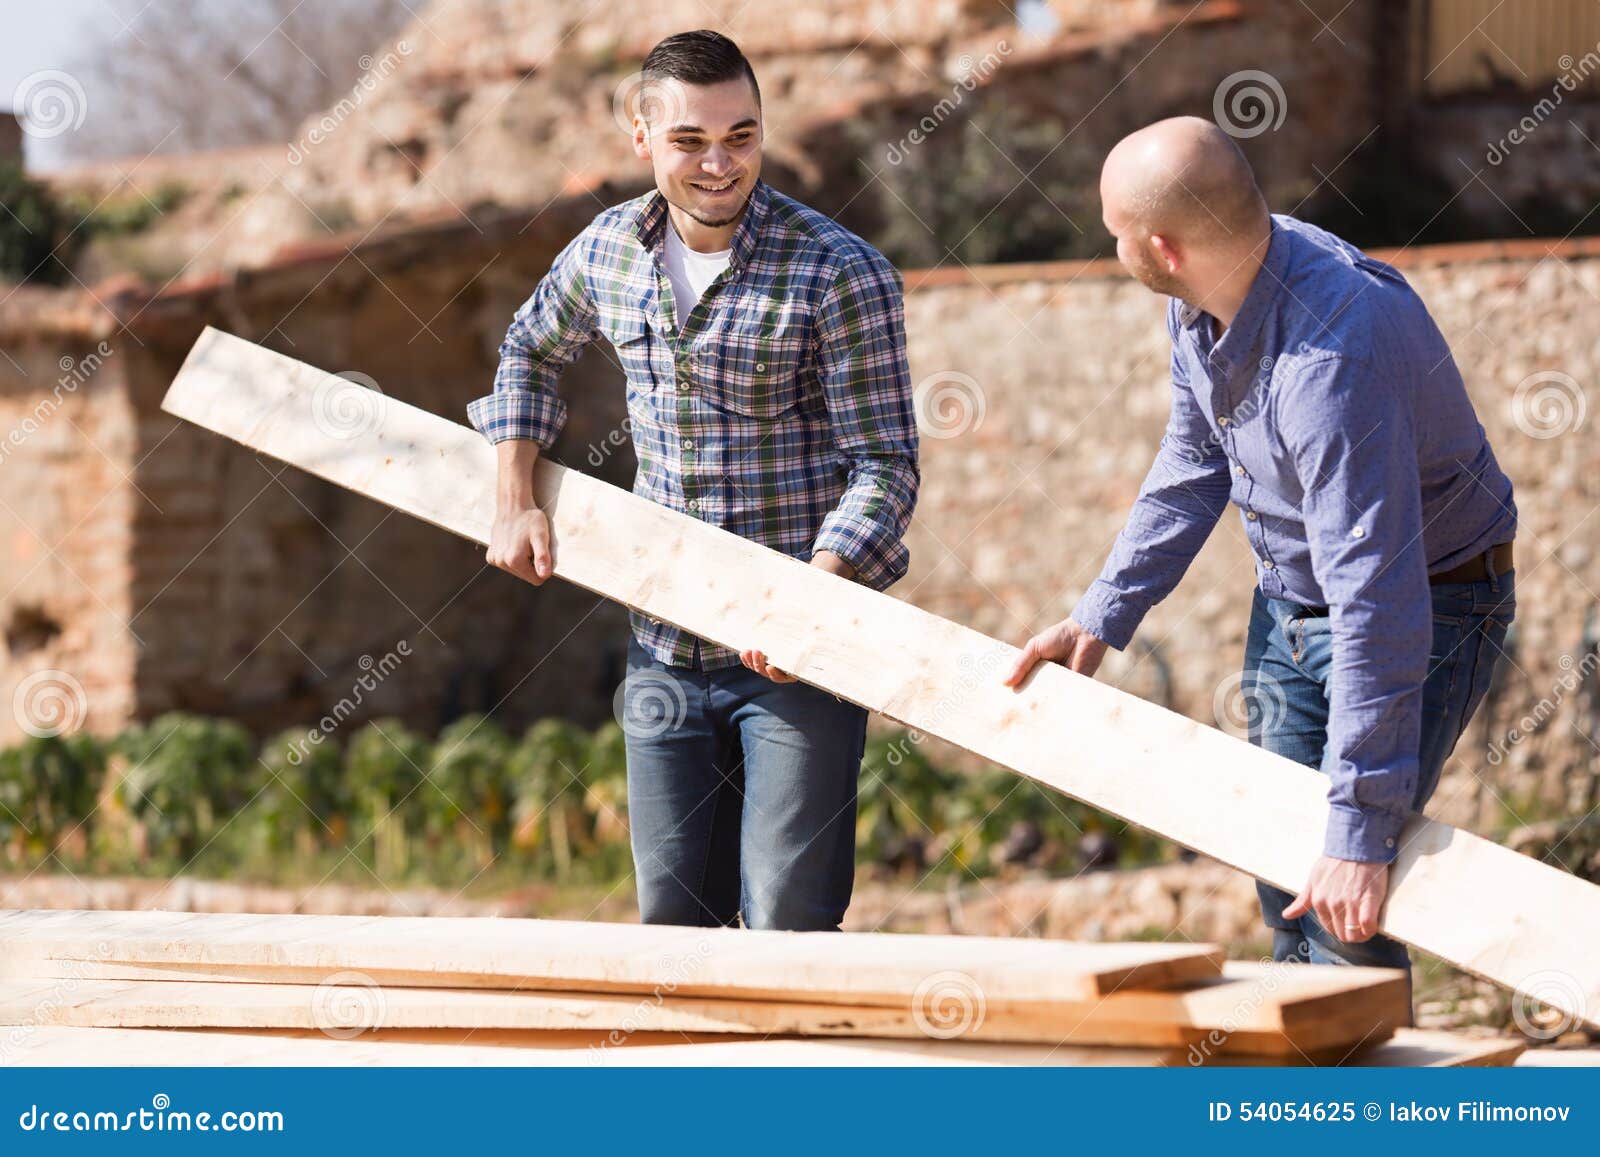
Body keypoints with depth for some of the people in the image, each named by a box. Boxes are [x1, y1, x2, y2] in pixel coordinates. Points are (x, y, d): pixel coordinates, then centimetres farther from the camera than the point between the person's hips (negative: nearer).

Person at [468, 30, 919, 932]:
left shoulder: (841, 274, -12)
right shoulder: (607, 252, 4)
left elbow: (885, 468, -13)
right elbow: (532, 352, 24)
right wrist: (516, 500, 12)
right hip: (666, 645, 5)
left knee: (787, 921, -10)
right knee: (671, 914, 11)